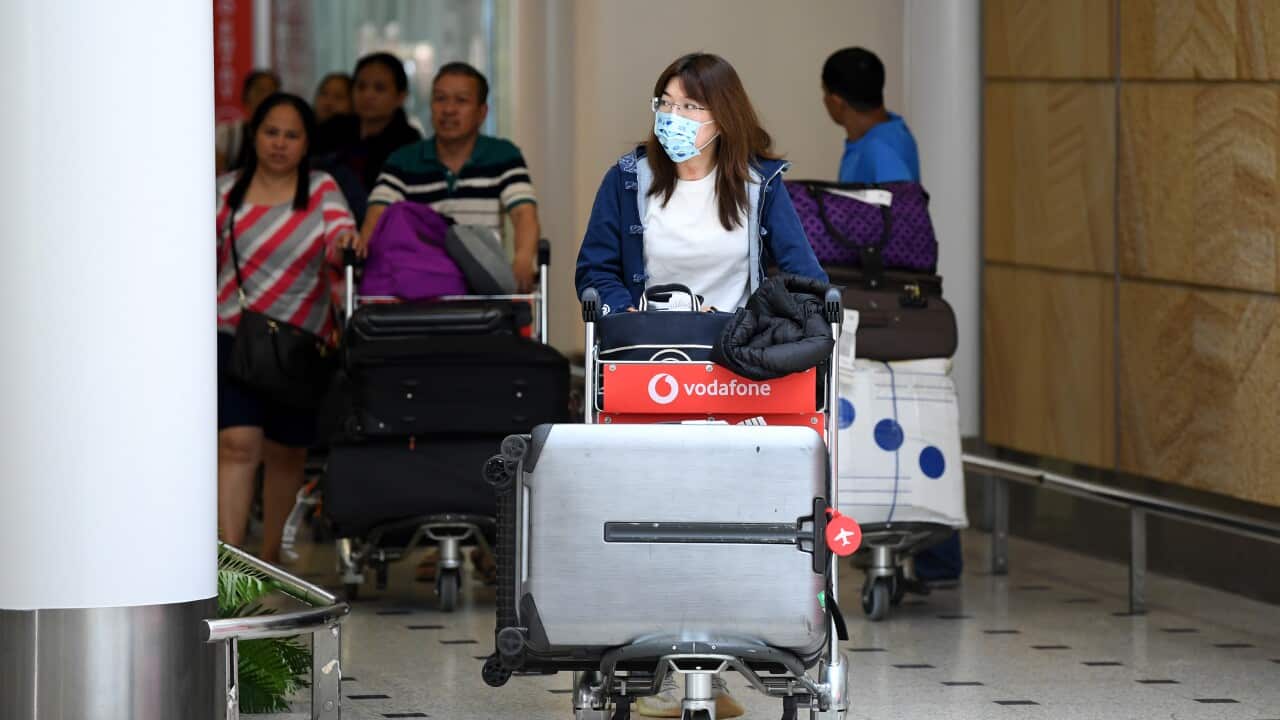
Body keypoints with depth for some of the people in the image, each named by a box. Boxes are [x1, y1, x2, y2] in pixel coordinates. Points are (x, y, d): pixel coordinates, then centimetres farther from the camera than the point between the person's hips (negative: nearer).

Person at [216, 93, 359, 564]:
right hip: (233, 337, -1)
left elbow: (338, 234, -13)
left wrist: (345, 241, -34)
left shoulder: (321, 191, 3)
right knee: (237, 443, -16)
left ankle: (270, 555, 28)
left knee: (287, 452, 10)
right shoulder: (226, 193, 4)